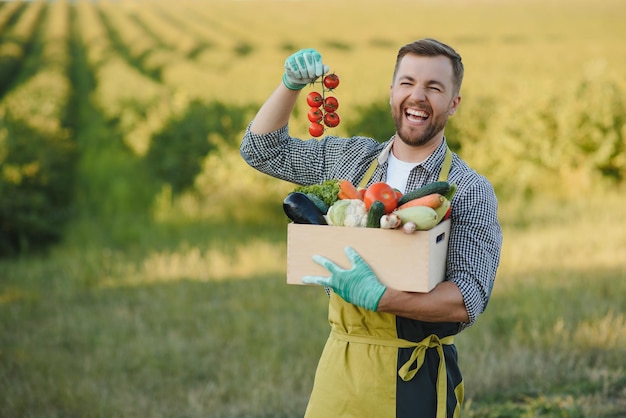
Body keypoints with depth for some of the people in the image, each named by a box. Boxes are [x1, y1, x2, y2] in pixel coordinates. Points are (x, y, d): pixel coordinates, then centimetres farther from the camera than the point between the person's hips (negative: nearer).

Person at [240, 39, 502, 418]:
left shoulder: (471, 191, -8)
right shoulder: (351, 158, 7)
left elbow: (467, 301, -17)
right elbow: (262, 149, 15)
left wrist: (374, 297, -29)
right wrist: (291, 86, -1)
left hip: (414, 378, -4)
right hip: (340, 362, 4)